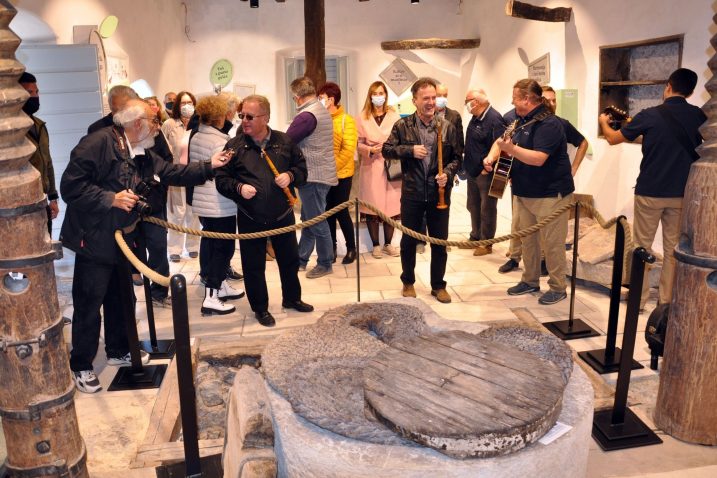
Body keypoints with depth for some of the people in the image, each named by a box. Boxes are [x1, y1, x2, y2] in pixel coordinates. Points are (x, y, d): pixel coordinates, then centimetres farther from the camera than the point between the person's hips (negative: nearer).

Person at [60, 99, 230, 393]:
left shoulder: (143, 155, 10)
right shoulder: (98, 143, -18)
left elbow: (173, 172, 14)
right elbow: (70, 185, -21)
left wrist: (209, 167, 11)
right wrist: (111, 199, -24)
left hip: (122, 240, 9)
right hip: (94, 240, -9)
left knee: (120, 299, 19)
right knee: (89, 305, 1)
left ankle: (118, 351, 37)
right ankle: (80, 367, 16)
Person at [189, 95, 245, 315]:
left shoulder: (195, 137, 7)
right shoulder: (219, 140, -18)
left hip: (201, 201, 9)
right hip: (220, 204, -9)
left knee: (210, 243, 17)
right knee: (224, 247, -2)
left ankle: (219, 285, 31)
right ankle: (211, 297, -3)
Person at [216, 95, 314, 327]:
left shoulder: (284, 141, -1)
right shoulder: (234, 146, -4)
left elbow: (302, 167, 8)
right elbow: (221, 179, -1)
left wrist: (291, 175, -12)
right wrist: (238, 187, -19)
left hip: (283, 214, 2)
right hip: (250, 219, -1)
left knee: (290, 259, 16)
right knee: (254, 266, 7)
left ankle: (292, 298, 38)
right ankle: (260, 308, 26)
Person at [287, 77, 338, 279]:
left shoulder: (306, 116, -19)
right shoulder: (322, 111, 12)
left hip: (313, 175, -10)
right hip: (320, 173, 10)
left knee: (317, 222, 1)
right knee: (308, 219, 16)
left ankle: (325, 264, 12)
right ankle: (301, 259, 27)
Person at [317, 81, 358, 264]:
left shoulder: (347, 120, -7)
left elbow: (348, 150, -13)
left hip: (341, 175, -4)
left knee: (341, 212, 1)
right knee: (328, 212, 10)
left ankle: (351, 248, 18)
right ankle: (331, 248, 23)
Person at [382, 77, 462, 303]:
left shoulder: (447, 127, 2)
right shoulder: (402, 125, -1)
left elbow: (457, 157, 6)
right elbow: (386, 149, -2)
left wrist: (448, 173, -12)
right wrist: (410, 150, -15)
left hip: (439, 193, 1)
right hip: (412, 193, -1)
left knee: (440, 242, 8)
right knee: (408, 240, 10)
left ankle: (438, 285, 24)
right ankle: (408, 282, 29)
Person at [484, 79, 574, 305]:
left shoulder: (548, 124, -18)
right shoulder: (522, 121, 11)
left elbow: (539, 158, -28)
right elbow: (501, 140, 20)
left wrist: (511, 149, -32)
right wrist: (491, 155, 0)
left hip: (550, 193, -9)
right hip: (523, 192, 9)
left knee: (551, 242, 0)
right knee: (526, 239, 15)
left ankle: (558, 287, 12)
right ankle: (530, 281, 27)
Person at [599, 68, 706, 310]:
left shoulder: (650, 115, -11)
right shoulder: (699, 116, -1)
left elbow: (612, 138, 0)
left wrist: (603, 122, 22)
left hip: (650, 192, -3)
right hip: (682, 193, 3)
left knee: (642, 246, 8)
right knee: (673, 248, 11)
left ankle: (638, 298, 14)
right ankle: (667, 300, 17)